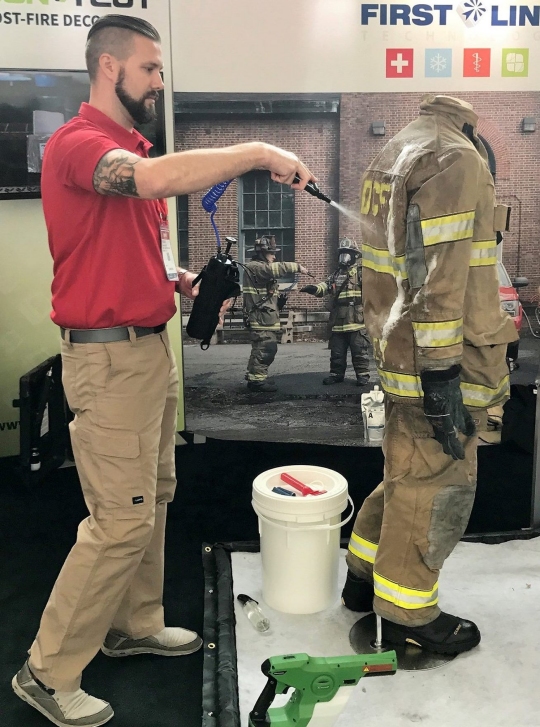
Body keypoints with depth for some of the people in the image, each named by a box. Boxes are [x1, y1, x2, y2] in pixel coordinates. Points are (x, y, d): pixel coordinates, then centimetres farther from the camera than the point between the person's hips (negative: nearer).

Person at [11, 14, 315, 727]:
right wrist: (258, 152, -29)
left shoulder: (132, 149, 16)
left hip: (152, 347, 10)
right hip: (109, 357, -10)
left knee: (154, 497, 17)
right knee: (122, 520, -6)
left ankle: (135, 623, 35)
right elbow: (155, 179, -36)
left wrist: (180, 282, 7)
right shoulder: (76, 143, -14)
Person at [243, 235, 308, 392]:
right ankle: (257, 380, -10)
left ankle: (255, 377, 20)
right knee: (264, 349, -13)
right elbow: (276, 268, -26)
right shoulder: (254, 267, -10)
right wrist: (297, 266, -21)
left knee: (264, 349, 13)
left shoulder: (262, 268, 24)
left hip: (266, 317, 11)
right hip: (261, 317, -11)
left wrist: (278, 297, 12)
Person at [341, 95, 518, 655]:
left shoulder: (390, 158, 18)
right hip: (438, 360, -10)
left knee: (410, 472, 22)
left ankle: (365, 573, 35)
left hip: (400, 353, 10)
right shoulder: (455, 159, -13)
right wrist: (441, 372, -22)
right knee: (438, 486, 3)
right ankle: (407, 612, 17)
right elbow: (438, 273, -22)